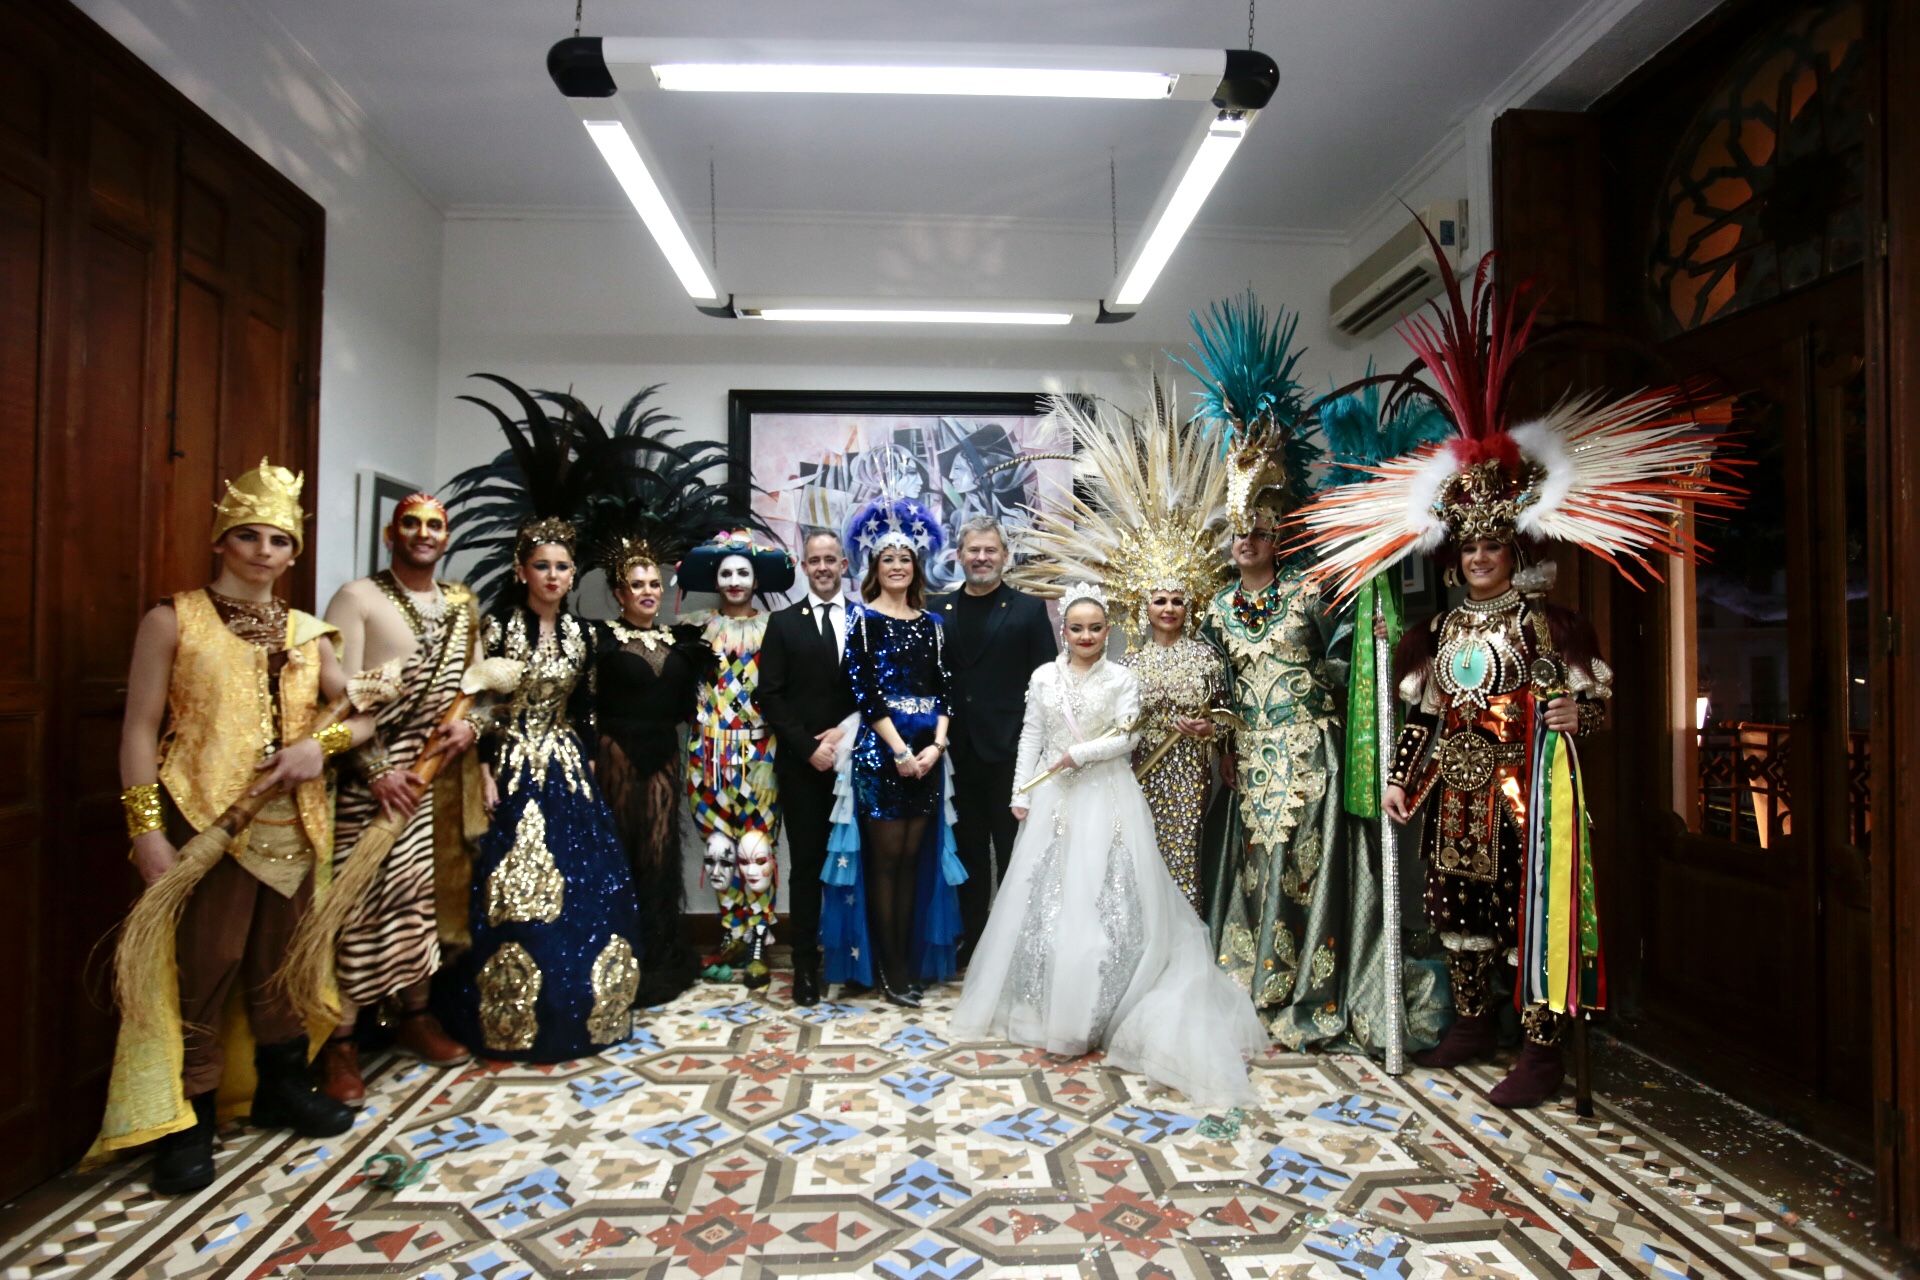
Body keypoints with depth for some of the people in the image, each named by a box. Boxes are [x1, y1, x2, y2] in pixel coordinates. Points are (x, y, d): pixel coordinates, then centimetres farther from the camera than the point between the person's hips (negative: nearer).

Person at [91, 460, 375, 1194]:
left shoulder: (308, 633, 10)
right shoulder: (173, 620, -1)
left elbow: (365, 717, 11)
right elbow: (139, 730, -5)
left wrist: (322, 742, -11)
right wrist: (147, 830, -13)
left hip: (293, 823, 4)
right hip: (206, 823, -4)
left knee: (280, 963, 14)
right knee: (202, 972, 1)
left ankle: (282, 1087, 30)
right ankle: (185, 1122, 16)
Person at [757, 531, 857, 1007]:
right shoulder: (783, 623, 6)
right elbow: (770, 697, 0)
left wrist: (848, 732, -9)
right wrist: (809, 748, -8)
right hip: (802, 765, 0)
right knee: (807, 865, 4)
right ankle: (806, 965, 15)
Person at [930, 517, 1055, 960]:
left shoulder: (1028, 609, 1)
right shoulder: (937, 610, 8)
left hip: (1009, 751, -2)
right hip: (958, 752, 3)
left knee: (1012, 851, 7)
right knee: (968, 850, 13)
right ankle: (971, 937, 25)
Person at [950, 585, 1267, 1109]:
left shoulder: (1122, 678, 1)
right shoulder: (1044, 677, 6)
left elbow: (1127, 738, -8)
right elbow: (1030, 738, 6)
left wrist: (1078, 753, -16)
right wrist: (1021, 794, 1)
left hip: (1107, 798, -2)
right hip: (1054, 798, 3)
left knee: (1106, 899, -2)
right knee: (1047, 895, 7)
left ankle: (1100, 1005, 10)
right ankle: (1051, 1003, 21)